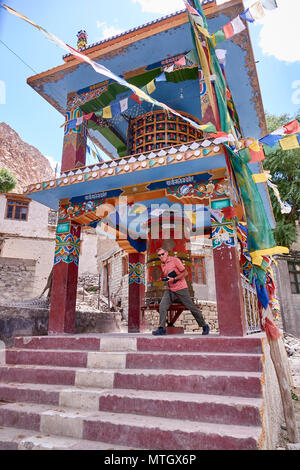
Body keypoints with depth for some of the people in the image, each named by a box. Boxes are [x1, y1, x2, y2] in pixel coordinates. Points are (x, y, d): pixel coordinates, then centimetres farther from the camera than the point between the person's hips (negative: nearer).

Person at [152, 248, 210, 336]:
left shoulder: (175, 260, -7)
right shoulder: (162, 265, 13)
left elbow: (185, 273, -9)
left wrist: (174, 279, -15)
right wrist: (165, 279, 3)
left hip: (181, 289, -5)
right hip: (170, 290, 6)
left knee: (192, 307, 2)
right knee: (162, 306, -15)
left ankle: (205, 326, 17)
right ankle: (161, 328, -10)